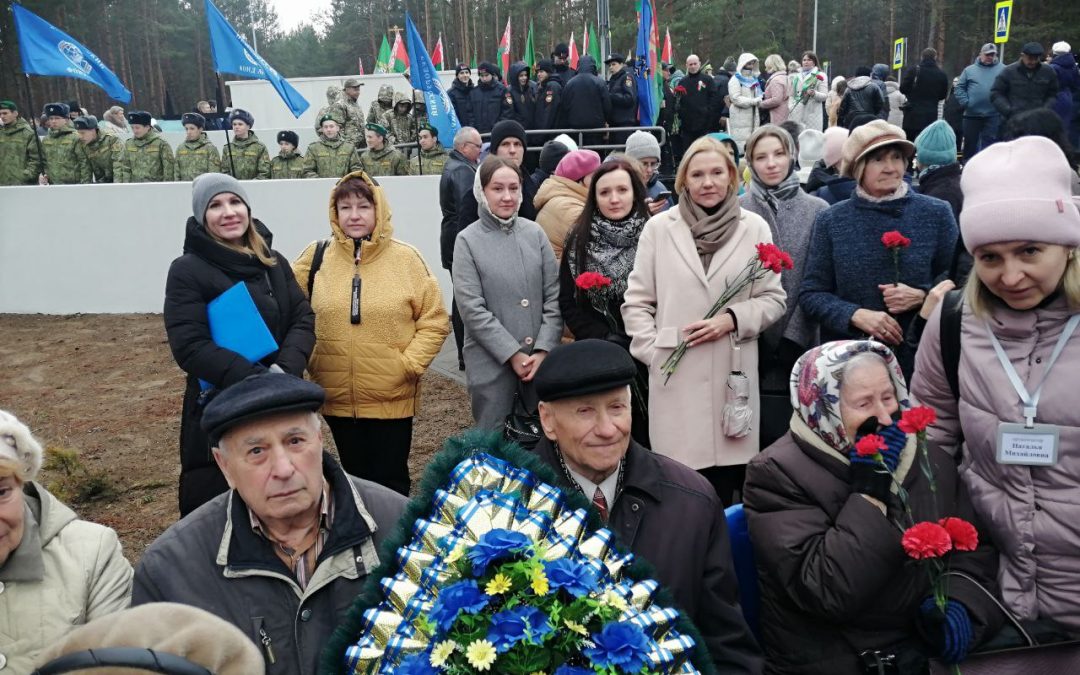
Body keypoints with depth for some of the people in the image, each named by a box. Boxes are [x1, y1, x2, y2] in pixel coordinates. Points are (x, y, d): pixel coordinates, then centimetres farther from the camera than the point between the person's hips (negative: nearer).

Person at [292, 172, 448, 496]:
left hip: (392, 398, -2)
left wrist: (410, 364, -9)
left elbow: (434, 319, -1)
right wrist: (310, 361, 0)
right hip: (338, 398, 2)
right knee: (355, 479, 18)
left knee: (391, 482, 9)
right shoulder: (315, 258, 0)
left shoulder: (405, 258, -4)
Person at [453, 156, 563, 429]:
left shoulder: (535, 233, 4)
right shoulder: (468, 240, -4)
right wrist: (513, 354, -13)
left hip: (540, 359, 3)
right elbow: (472, 309, -10)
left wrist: (543, 351, -8)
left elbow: (554, 295, 2)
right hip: (491, 362, -3)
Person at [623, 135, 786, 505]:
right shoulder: (658, 227, 5)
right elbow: (636, 301, 7)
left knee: (728, 479, 4)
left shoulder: (754, 228, 5)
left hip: (734, 373, 1)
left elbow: (773, 299, 7)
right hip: (675, 375, 0)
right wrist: (653, 352, -3)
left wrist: (733, 319, -9)